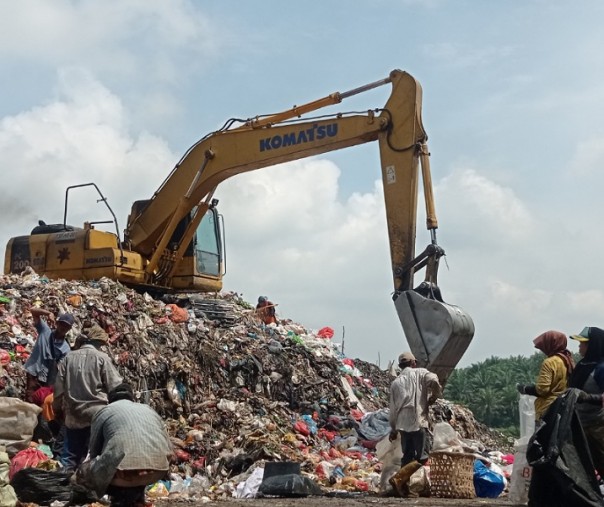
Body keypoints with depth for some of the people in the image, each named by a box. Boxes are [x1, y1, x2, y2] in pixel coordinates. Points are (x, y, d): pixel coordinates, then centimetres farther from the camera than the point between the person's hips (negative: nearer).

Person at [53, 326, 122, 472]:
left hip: (73, 415, 4)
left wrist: (58, 408, 23)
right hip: (97, 414, -4)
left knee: (70, 454, 12)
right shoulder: (102, 358, -5)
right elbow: (115, 387, -6)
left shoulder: (68, 357, 8)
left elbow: (59, 387, 11)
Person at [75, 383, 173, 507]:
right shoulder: (149, 409, 29)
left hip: (123, 468, -5)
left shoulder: (104, 411, 20)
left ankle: (121, 497, 6)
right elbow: (168, 446, 27)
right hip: (158, 468, 5)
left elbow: (95, 449, 25)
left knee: (82, 473, 21)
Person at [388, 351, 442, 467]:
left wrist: (393, 429, 23)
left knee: (407, 457, 12)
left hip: (403, 425, 5)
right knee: (422, 457, -4)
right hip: (419, 422, -5)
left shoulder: (396, 382, 15)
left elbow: (393, 409, 15)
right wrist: (434, 396, -1)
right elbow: (433, 380, -19)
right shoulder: (420, 373, 3)